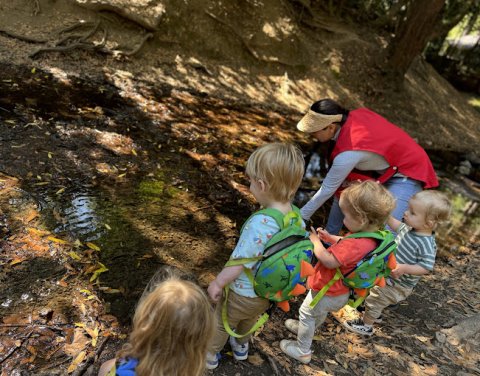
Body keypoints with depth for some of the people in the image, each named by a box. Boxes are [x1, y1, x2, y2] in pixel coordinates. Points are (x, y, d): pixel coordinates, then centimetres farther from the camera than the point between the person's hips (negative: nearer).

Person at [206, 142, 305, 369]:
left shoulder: (260, 223, -40)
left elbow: (239, 264, -30)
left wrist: (217, 283, -12)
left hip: (242, 294, -6)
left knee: (222, 324, 25)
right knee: (249, 321, 36)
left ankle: (210, 355, 51)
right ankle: (241, 347, 63)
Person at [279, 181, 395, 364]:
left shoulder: (355, 244, -40)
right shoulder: (371, 237, -9)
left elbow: (328, 261, -36)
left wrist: (315, 241, -22)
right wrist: (330, 238, -2)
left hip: (327, 293, -9)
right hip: (341, 292, 9)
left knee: (306, 314, 16)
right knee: (320, 313, 34)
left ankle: (302, 352, 35)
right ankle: (305, 328, 60)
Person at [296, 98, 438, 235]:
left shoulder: (347, 154, -34)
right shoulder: (356, 114, -16)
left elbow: (327, 189, -22)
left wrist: (302, 216, -9)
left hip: (406, 176, -9)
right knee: (341, 190, 10)